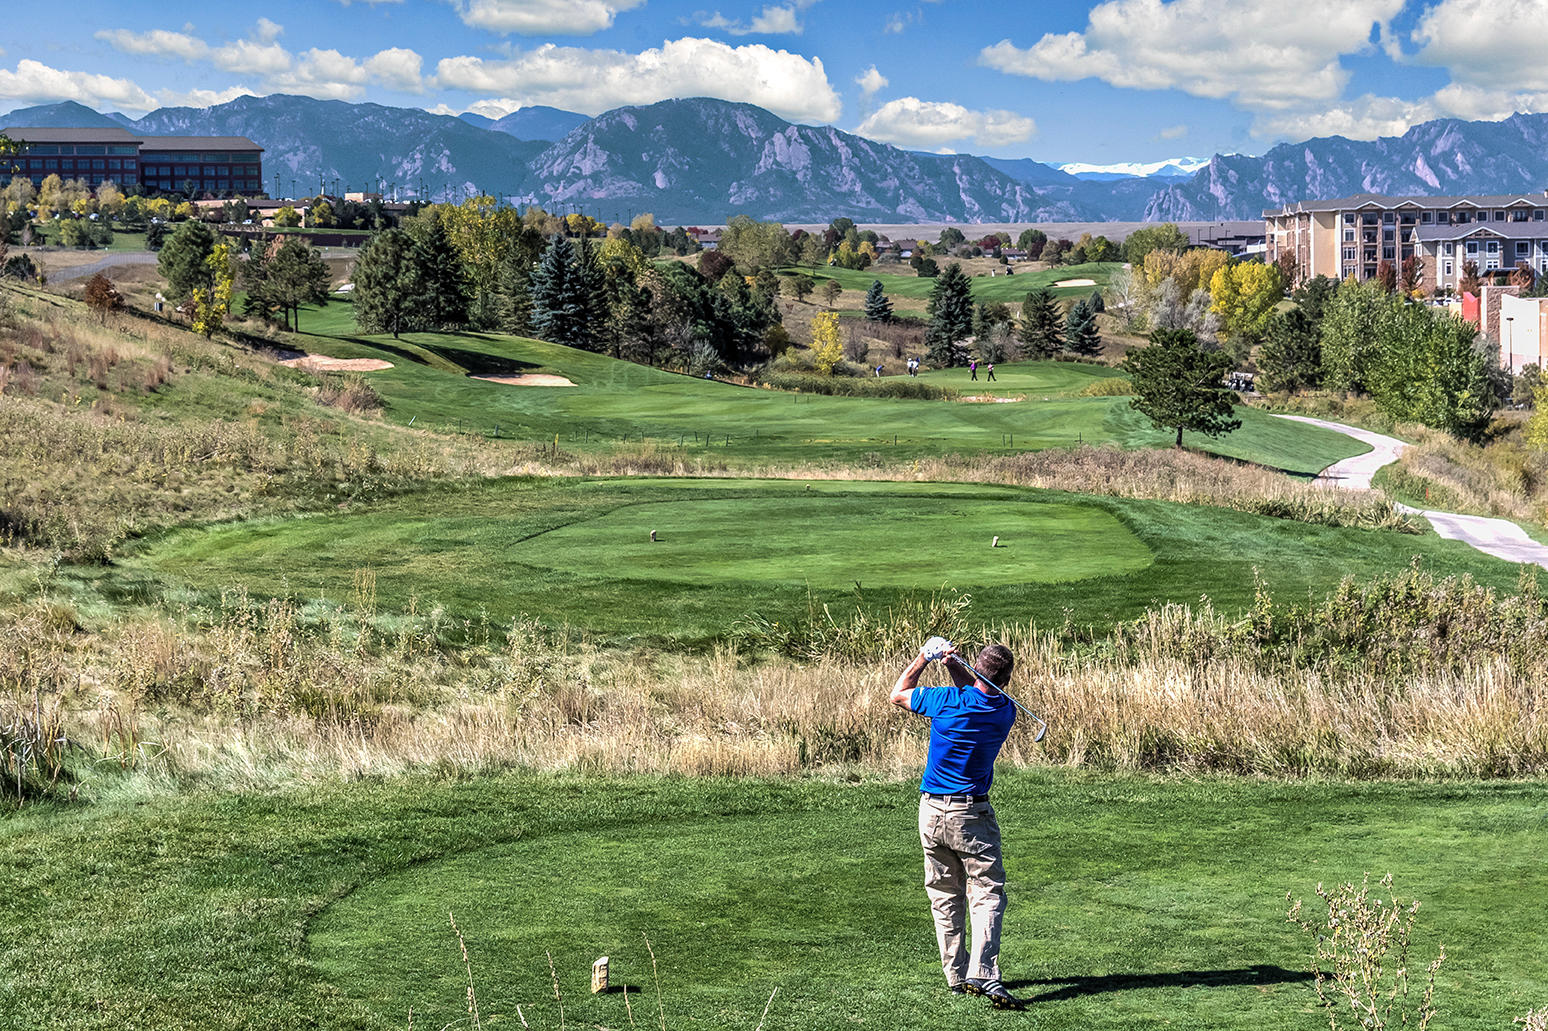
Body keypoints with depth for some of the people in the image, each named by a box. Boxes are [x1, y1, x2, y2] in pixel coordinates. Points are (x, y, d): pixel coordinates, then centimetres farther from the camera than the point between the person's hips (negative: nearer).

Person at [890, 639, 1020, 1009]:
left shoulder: (949, 701, -12)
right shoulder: (1006, 711, -5)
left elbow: (897, 695, 5)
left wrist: (923, 658, 10)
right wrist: (953, 665, 10)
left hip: (931, 811, 2)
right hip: (971, 815, -2)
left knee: (945, 895, 13)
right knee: (988, 894, -2)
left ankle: (956, 974, 17)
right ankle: (982, 973, -20)